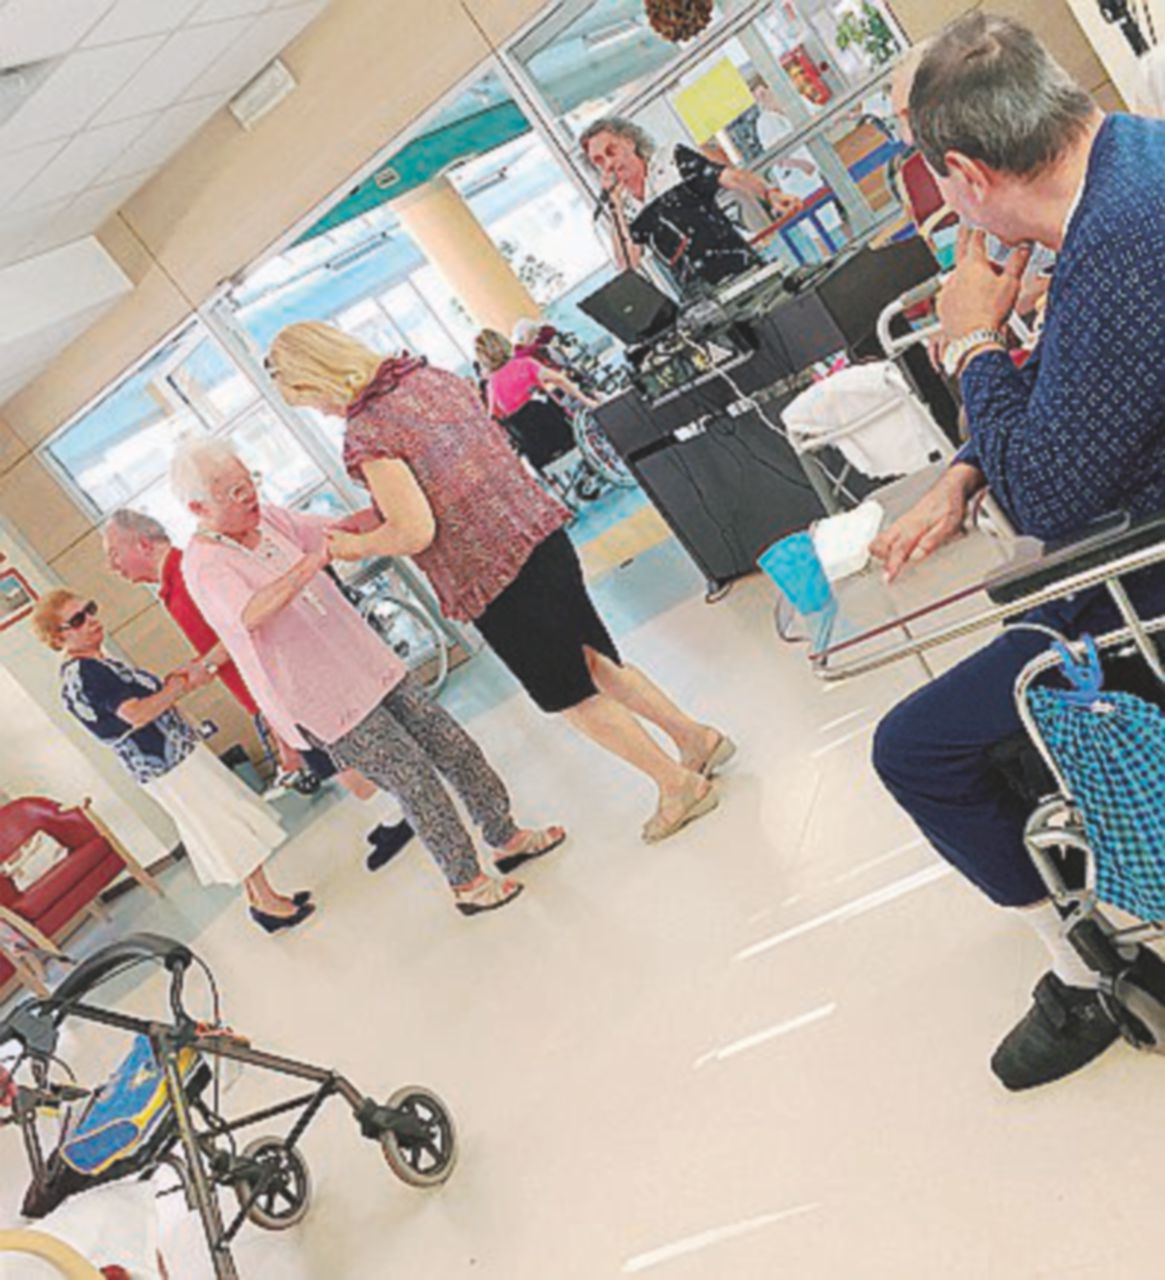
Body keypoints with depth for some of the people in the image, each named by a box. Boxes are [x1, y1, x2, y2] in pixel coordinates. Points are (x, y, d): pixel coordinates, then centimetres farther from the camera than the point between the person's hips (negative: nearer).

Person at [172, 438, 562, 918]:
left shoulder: (268, 519, 4)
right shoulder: (204, 566, -19)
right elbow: (251, 614, -39)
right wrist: (311, 563, -50)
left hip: (370, 667, 7)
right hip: (326, 703, -7)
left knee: (456, 748, 10)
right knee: (418, 782, -4)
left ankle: (507, 838, 29)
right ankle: (467, 883, 14)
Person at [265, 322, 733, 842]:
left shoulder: (365, 435, -17)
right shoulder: (433, 376, 7)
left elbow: (415, 532, -21)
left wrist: (353, 545, -1)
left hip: (493, 578, -7)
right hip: (543, 538, 8)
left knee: (573, 696, 10)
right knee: (593, 660, 23)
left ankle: (678, 783, 19)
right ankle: (695, 736, 31)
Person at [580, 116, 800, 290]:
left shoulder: (672, 159, 5)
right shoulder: (624, 210, 14)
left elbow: (729, 177, -6)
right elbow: (629, 265, 0)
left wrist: (770, 194, -24)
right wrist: (614, 205, -1)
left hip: (742, 270, -2)